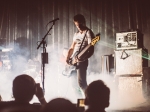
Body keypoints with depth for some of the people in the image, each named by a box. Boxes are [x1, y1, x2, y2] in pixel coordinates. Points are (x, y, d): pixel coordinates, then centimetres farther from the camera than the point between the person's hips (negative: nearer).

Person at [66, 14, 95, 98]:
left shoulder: (88, 33, -4)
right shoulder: (76, 34, 19)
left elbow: (91, 50, -13)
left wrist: (84, 58, -28)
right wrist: (68, 57, 5)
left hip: (81, 60, -8)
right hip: (73, 60, 8)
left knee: (81, 82, -17)